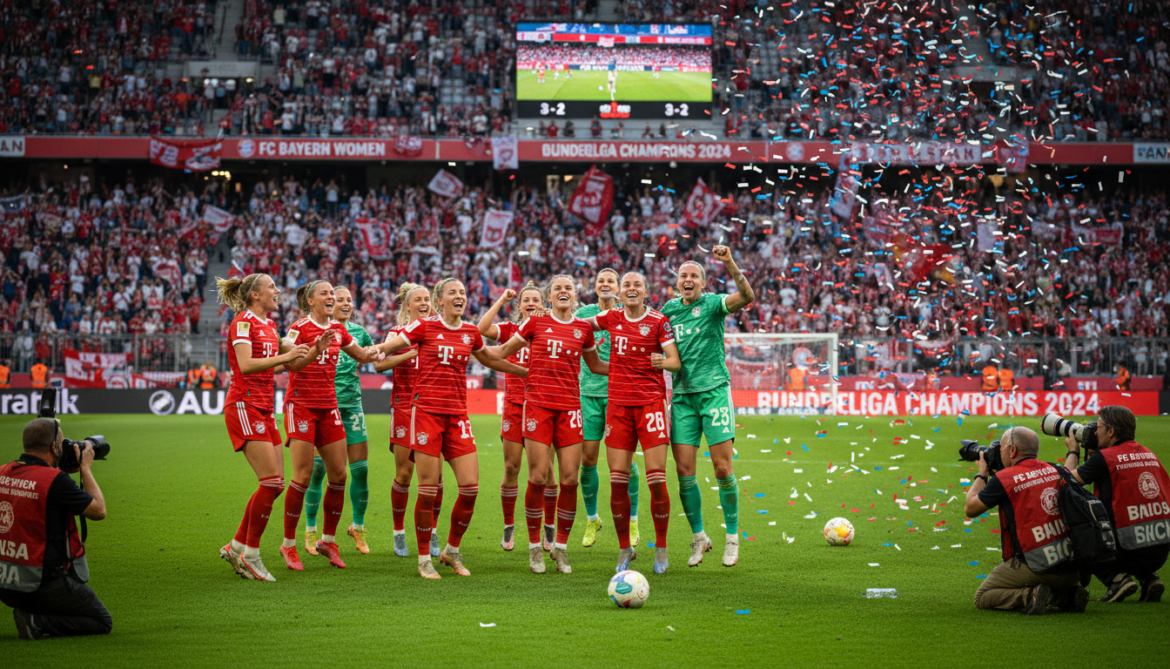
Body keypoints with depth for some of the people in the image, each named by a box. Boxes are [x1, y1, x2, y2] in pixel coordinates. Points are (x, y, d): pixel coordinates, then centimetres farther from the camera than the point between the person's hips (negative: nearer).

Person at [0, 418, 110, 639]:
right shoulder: (55, 480, -19)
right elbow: (99, 511, -9)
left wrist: (67, 470, 18)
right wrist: (86, 468, 2)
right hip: (43, 585, -8)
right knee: (103, 623, 8)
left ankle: (31, 613, 15)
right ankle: (38, 622, -10)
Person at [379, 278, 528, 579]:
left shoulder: (471, 332, 11)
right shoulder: (425, 326, 0)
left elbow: (490, 359, 30)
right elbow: (387, 348, 4)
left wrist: (527, 372, 37)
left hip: (457, 415, 4)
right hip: (427, 412, -4)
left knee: (470, 486, -4)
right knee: (428, 488, -5)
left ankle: (452, 551, 17)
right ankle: (424, 559, 9)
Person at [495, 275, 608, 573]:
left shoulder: (584, 328, 11)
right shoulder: (536, 323, 5)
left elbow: (595, 365, 25)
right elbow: (503, 352, 14)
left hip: (569, 408, 2)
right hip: (538, 404, -2)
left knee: (570, 478, -4)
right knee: (538, 476, -7)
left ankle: (561, 546, 11)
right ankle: (534, 546, 7)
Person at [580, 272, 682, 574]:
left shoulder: (659, 321, 0)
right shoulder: (612, 318, 10)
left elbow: (676, 361, -5)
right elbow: (580, 322, 28)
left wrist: (663, 362, -25)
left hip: (651, 401, -3)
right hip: (618, 403, 3)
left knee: (657, 479, -9)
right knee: (617, 480, -2)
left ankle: (661, 548, 4)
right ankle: (624, 548, 10)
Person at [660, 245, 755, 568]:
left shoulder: (712, 303, -3)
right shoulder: (670, 309, 10)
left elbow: (747, 296, -22)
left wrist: (730, 265, -34)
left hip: (714, 390, -4)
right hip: (682, 395, 4)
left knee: (722, 469, -5)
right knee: (684, 470, -1)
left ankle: (732, 538, 7)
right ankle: (699, 536, 13)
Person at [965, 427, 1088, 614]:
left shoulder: (1003, 479, -8)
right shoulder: (1054, 471, 7)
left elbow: (970, 509, 5)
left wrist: (982, 474, 18)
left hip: (1036, 569, -6)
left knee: (982, 598, 10)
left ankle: (1030, 596, -14)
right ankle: (1068, 595, 6)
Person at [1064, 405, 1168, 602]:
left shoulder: (1103, 458, -8)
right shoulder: (1149, 455, 10)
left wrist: (1073, 451, 25)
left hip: (1130, 553, -6)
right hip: (1161, 552, 6)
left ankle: (1116, 579, -1)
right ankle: (1149, 578, 14)